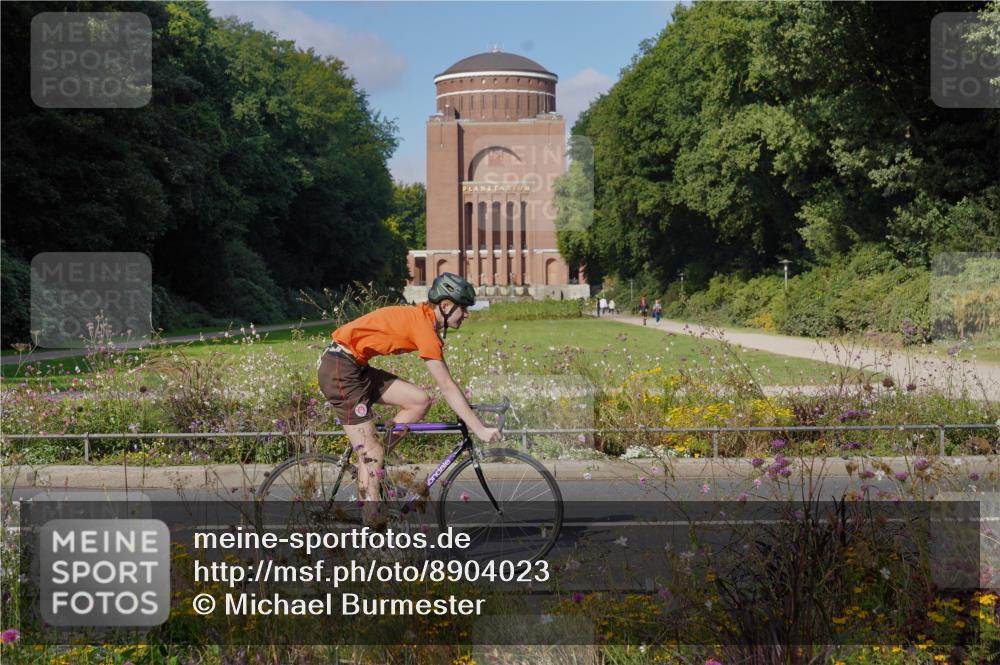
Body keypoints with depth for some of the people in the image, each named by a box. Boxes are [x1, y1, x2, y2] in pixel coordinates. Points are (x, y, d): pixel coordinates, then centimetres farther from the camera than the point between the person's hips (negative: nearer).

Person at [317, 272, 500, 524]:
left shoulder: (422, 319, 10)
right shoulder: (424, 326, -18)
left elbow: (446, 384, 18)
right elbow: (448, 388, -18)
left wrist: (469, 411, 16)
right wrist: (480, 430, -16)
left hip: (357, 369, 9)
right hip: (341, 370, -9)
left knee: (420, 401, 1)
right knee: (372, 451, -8)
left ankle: (370, 463, 7)